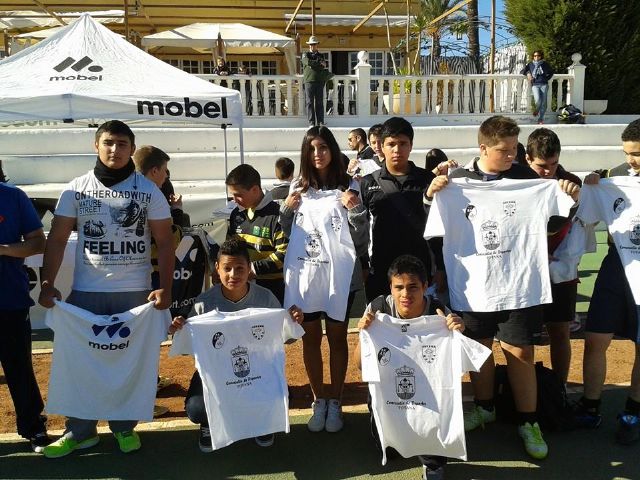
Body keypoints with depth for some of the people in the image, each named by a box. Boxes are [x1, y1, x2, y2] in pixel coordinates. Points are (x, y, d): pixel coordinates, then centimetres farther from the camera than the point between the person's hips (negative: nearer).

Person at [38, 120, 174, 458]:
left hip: (135, 291, -1)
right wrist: (47, 284, -8)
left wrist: (165, 287, -10)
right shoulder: (76, 189, 3)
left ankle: (124, 427, 25)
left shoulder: (148, 191, 0)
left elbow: (164, 243, -1)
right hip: (85, 291, 1)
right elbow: (57, 239, 3)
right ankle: (79, 431, 23)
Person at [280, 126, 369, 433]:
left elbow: (360, 237, -4)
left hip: (340, 273, -2)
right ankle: (319, 400, 27)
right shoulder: (298, 187, 3)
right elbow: (287, 234, 9)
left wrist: (355, 209, -20)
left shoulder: (348, 186, -3)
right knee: (311, 337, 10)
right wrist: (286, 209, -8)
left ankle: (335, 401, 25)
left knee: (337, 337, 10)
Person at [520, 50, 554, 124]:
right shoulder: (530, 64, 11)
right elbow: (522, 71, 16)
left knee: (543, 103, -7)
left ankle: (540, 119, 2)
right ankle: (536, 110, 9)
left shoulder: (545, 64, 11)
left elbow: (551, 72, 26)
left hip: (544, 84, 1)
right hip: (535, 85, -1)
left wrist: (547, 78, 12)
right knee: (538, 100, -25)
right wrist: (527, 73, -2)